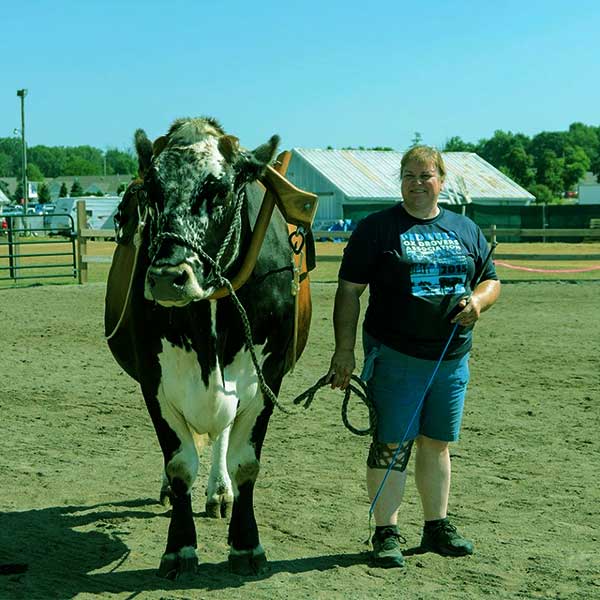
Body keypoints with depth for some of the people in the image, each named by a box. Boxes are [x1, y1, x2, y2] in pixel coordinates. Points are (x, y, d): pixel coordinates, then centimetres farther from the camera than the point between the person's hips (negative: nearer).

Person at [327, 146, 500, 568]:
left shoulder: (466, 230, 13)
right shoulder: (377, 228, 0)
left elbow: (492, 281, 19)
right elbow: (349, 291, -3)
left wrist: (479, 300, -5)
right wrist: (344, 349, -10)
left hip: (452, 358, 4)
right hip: (395, 355, -4)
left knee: (437, 444, 13)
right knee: (392, 444, -3)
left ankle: (437, 528, 24)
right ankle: (386, 534, 6)